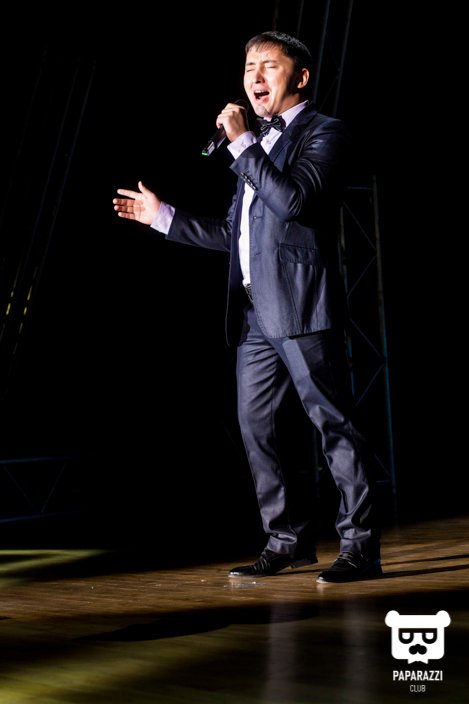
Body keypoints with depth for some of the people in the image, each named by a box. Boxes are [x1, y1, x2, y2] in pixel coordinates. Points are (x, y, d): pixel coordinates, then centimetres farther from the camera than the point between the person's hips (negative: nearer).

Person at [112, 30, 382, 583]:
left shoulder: (323, 133, 0)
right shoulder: (259, 145, 23)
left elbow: (293, 201, -18)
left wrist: (242, 143, -14)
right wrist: (161, 216, 24)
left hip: (301, 307, -8)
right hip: (255, 310, 8)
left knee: (332, 422, -5)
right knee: (255, 426, 9)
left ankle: (359, 546, 3)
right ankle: (288, 539, 21)